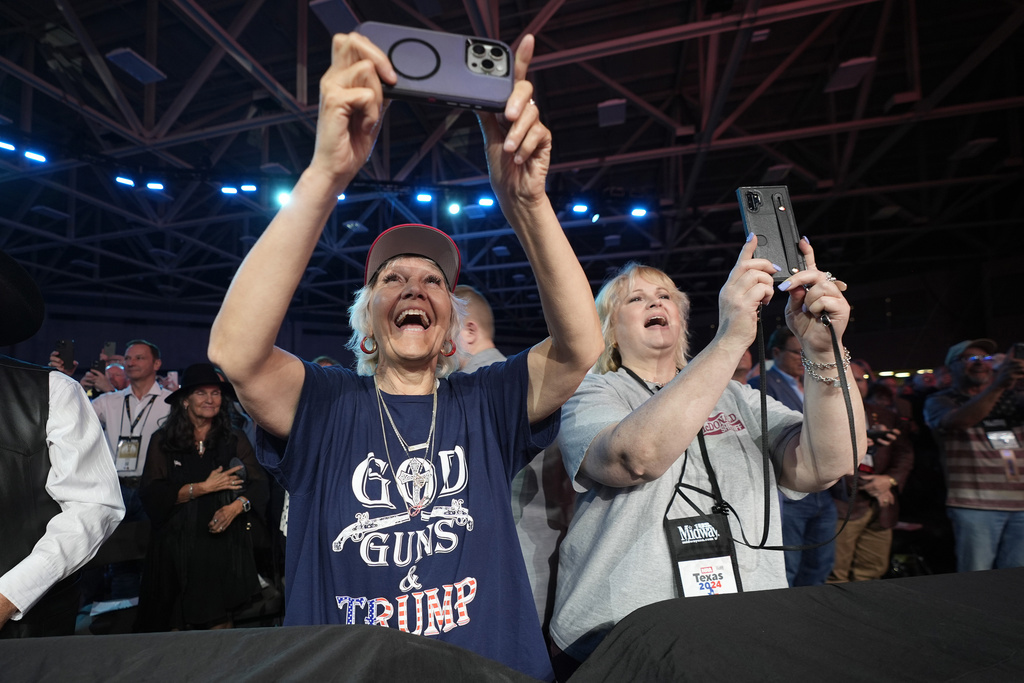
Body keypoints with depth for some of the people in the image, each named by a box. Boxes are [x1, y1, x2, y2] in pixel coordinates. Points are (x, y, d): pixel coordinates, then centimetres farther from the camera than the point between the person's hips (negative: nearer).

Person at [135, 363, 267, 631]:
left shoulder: (235, 440, 7)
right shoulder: (163, 441, 5)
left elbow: (258, 485, 2)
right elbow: (152, 494, -4)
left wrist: (236, 507, -15)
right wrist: (204, 487, -10)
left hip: (224, 542, 0)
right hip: (177, 546, 0)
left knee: (220, 621, 2)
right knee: (173, 624, 2)